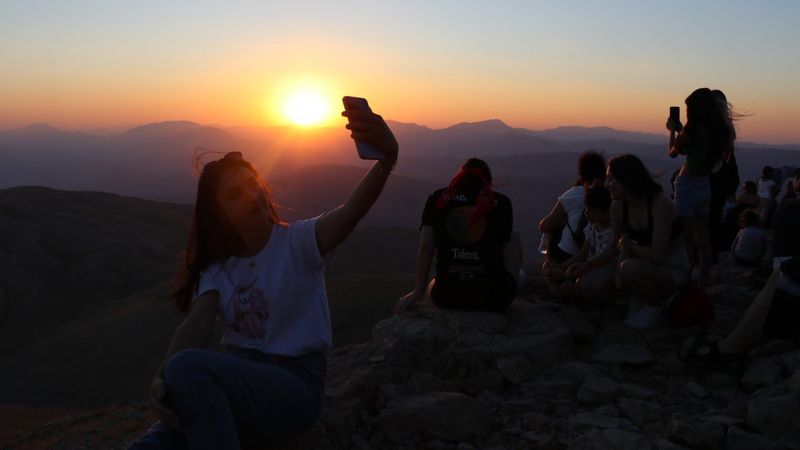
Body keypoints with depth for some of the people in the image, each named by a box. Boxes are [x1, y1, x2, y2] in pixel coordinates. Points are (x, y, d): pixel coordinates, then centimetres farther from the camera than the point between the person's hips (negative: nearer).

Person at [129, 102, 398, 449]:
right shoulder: (217, 267, 8)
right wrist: (162, 378, -32)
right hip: (237, 378, 4)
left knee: (187, 367, -30)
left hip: (294, 385, -4)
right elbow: (198, 323, -10)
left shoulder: (298, 241, -6)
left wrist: (386, 160, -49)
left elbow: (351, 212, -27)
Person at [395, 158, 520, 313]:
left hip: (448, 296, 1)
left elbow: (425, 247, -2)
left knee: (431, 288, 39)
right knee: (514, 239, 28)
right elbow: (508, 252, 12)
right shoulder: (501, 202, 3)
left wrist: (417, 293, 2)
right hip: (494, 298, -1)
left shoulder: (437, 198, 4)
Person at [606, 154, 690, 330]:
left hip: (674, 270, -6)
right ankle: (641, 295, 11)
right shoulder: (618, 206, -7)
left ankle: (655, 308, -5)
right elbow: (618, 243, 7)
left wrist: (629, 245, -15)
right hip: (648, 265, 6)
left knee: (629, 269, -33)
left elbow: (656, 256, -29)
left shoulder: (660, 204, -27)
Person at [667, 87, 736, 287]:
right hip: (704, 186, 6)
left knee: (687, 239, 1)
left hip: (687, 186, -6)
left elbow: (673, 153, -3)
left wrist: (672, 130, 12)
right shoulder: (719, 131, 0)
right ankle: (703, 282, 19)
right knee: (703, 238, 12)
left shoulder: (691, 130, -18)